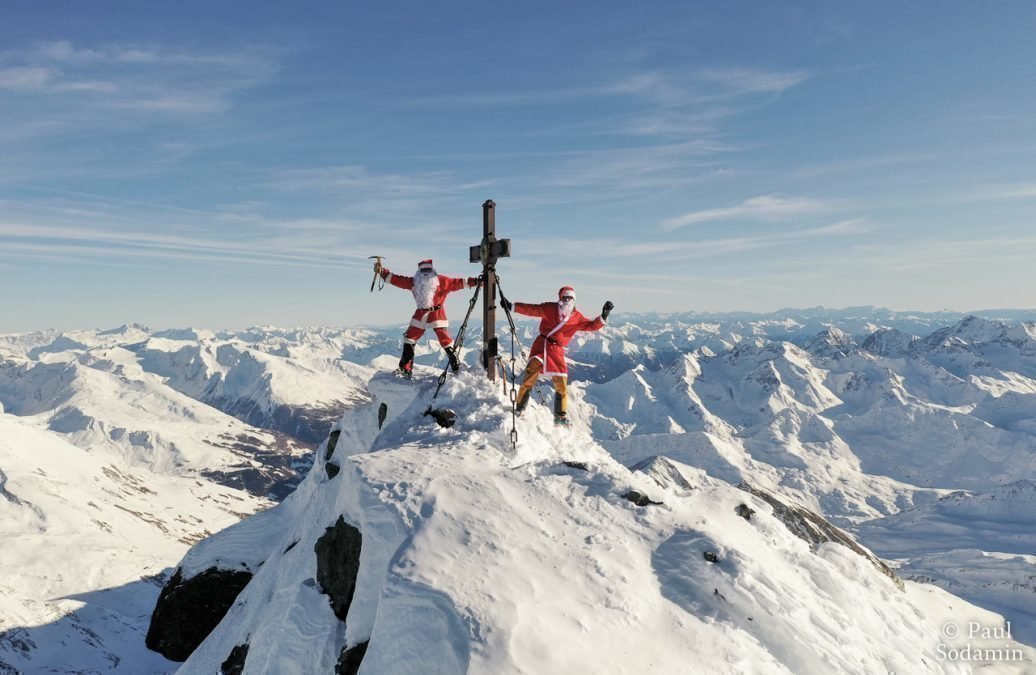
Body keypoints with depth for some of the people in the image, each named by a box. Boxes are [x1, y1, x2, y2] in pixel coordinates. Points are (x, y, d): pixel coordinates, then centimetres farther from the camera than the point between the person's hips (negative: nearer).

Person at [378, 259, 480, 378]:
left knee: (446, 341, -8)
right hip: (420, 315, 4)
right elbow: (397, 280, 12)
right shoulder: (414, 281, 10)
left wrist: (473, 281, -14)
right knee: (409, 339, 4)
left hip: (437, 314, -4)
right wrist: (382, 271, 10)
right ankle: (405, 369, 11)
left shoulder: (441, 281, 0)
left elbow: (456, 282, -5)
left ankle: (457, 368, 1)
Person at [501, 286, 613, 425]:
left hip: (557, 350, 2)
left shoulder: (577, 318, 5)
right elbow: (530, 309, 1)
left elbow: (592, 325, 5)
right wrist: (511, 306, -6)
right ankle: (519, 408, 1)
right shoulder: (549, 308, 1)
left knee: (561, 384, -2)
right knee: (530, 375, -12)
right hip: (541, 344, -1)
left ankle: (560, 416, 13)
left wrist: (604, 316, -11)